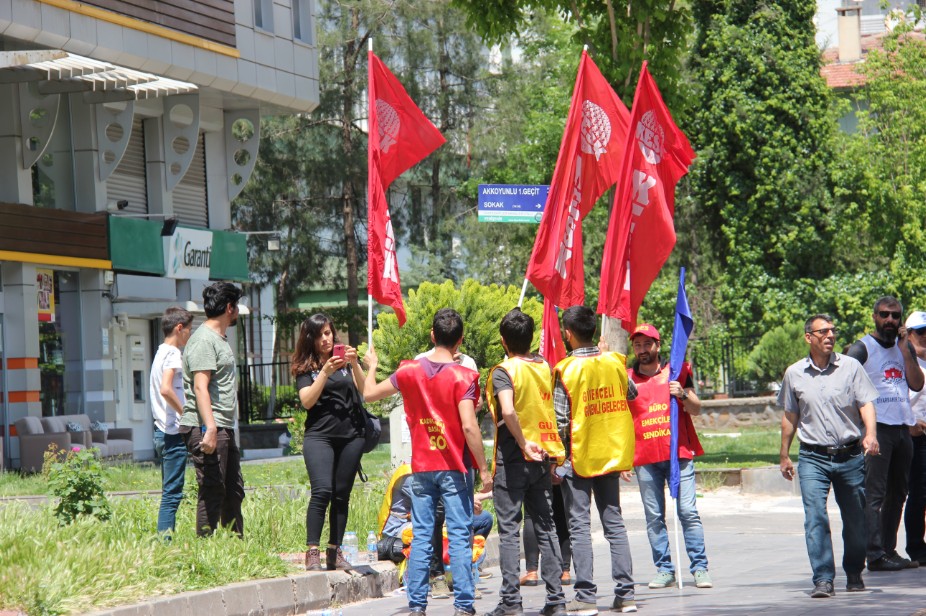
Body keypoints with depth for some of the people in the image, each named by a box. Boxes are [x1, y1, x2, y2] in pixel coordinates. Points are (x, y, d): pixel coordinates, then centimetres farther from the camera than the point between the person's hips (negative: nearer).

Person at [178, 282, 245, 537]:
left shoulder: (220, 339, 21)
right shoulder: (204, 340, -11)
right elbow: (200, 387, -20)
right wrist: (210, 428, -29)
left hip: (223, 429, 10)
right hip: (207, 429, -10)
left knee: (233, 492, 14)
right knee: (212, 492, -9)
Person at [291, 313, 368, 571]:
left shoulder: (346, 359, 11)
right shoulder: (305, 367, 6)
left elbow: (365, 392, 0)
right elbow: (307, 401, -8)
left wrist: (354, 365, -14)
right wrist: (326, 372, -15)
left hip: (351, 435, 3)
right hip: (319, 435, -3)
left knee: (342, 495, 4)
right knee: (322, 491, -18)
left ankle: (334, 552, 9)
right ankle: (312, 551, -17)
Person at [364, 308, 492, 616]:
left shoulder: (409, 371, 1)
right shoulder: (463, 377, -11)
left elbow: (370, 394, 14)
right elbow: (469, 427, -17)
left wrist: (372, 366, 33)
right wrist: (484, 469, -11)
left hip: (421, 468, 4)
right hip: (454, 468, -3)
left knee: (421, 536, 7)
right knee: (460, 536, -1)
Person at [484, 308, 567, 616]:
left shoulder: (504, 371, -12)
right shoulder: (545, 367, 8)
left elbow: (508, 411, -27)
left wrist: (523, 444, -18)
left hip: (512, 459, -6)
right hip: (542, 458, 6)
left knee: (509, 530, -2)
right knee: (546, 527, 9)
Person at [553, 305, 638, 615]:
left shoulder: (566, 369, -12)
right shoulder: (614, 362, 1)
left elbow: (560, 421, -12)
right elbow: (631, 395, 18)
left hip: (578, 456, -4)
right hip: (611, 455, 4)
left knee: (579, 526, 0)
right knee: (614, 522, 9)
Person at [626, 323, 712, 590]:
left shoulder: (676, 370, 10)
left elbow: (696, 409, 11)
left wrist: (683, 395, -10)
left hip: (678, 452, -1)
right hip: (644, 458, 1)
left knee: (688, 512, -7)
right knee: (654, 516, -1)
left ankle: (699, 568, -5)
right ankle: (664, 570, 4)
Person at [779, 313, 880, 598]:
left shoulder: (850, 367, 1)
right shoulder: (794, 374, 5)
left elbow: (866, 403, -4)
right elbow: (790, 417, 14)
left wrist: (871, 434, -22)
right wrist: (784, 456, 16)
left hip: (850, 456, 0)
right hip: (813, 458, 0)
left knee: (855, 520, 7)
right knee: (815, 517, -14)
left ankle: (854, 573, 26)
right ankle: (823, 580, -15)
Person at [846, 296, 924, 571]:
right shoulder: (862, 349, -4)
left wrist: (904, 349, -4)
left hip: (902, 427, 7)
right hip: (876, 427, -7)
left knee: (897, 493, 9)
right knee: (874, 494, -9)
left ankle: (889, 550, 16)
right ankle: (875, 555, -11)